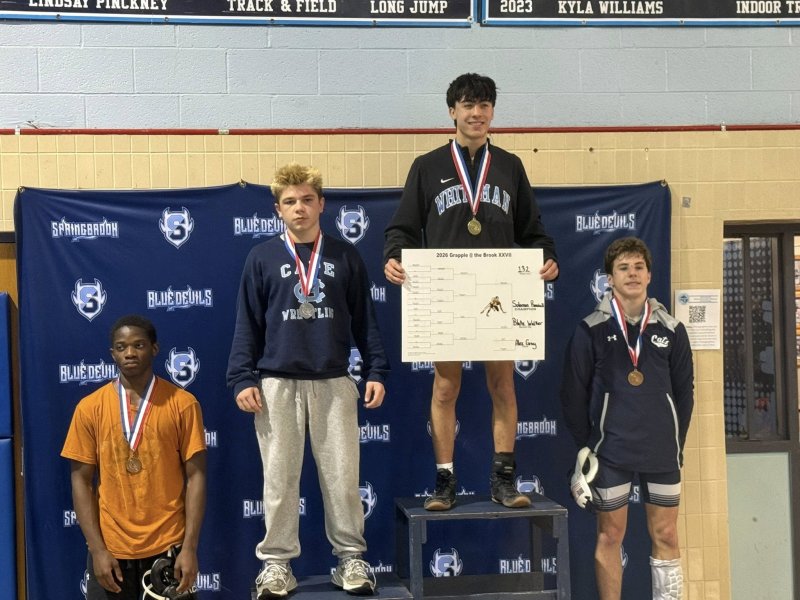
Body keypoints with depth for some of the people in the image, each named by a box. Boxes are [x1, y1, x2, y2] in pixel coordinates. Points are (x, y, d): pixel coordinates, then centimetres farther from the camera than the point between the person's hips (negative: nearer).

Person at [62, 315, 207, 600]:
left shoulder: (182, 404, -3)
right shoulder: (90, 408, 1)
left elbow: (195, 476, -3)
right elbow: (81, 482, 1)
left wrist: (190, 547, -9)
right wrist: (97, 549, -5)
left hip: (169, 548, -1)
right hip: (111, 550, 1)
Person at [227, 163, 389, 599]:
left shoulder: (345, 257, 7)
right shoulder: (262, 258, 3)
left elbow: (365, 321, 8)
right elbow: (247, 325, 3)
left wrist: (376, 371, 1)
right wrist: (242, 378, -6)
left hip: (334, 384, 1)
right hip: (277, 384, -1)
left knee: (342, 476, 4)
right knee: (279, 478, 4)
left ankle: (351, 558, 15)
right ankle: (276, 563, 14)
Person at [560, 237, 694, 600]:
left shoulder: (671, 329, 4)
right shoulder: (591, 329, -4)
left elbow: (684, 391, 9)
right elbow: (573, 393, -2)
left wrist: (676, 442, 5)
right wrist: (585, 446, -3)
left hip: (662, 451, 2)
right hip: (610, 451, -2)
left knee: (666, 536, 7)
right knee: (610, 536, 6)